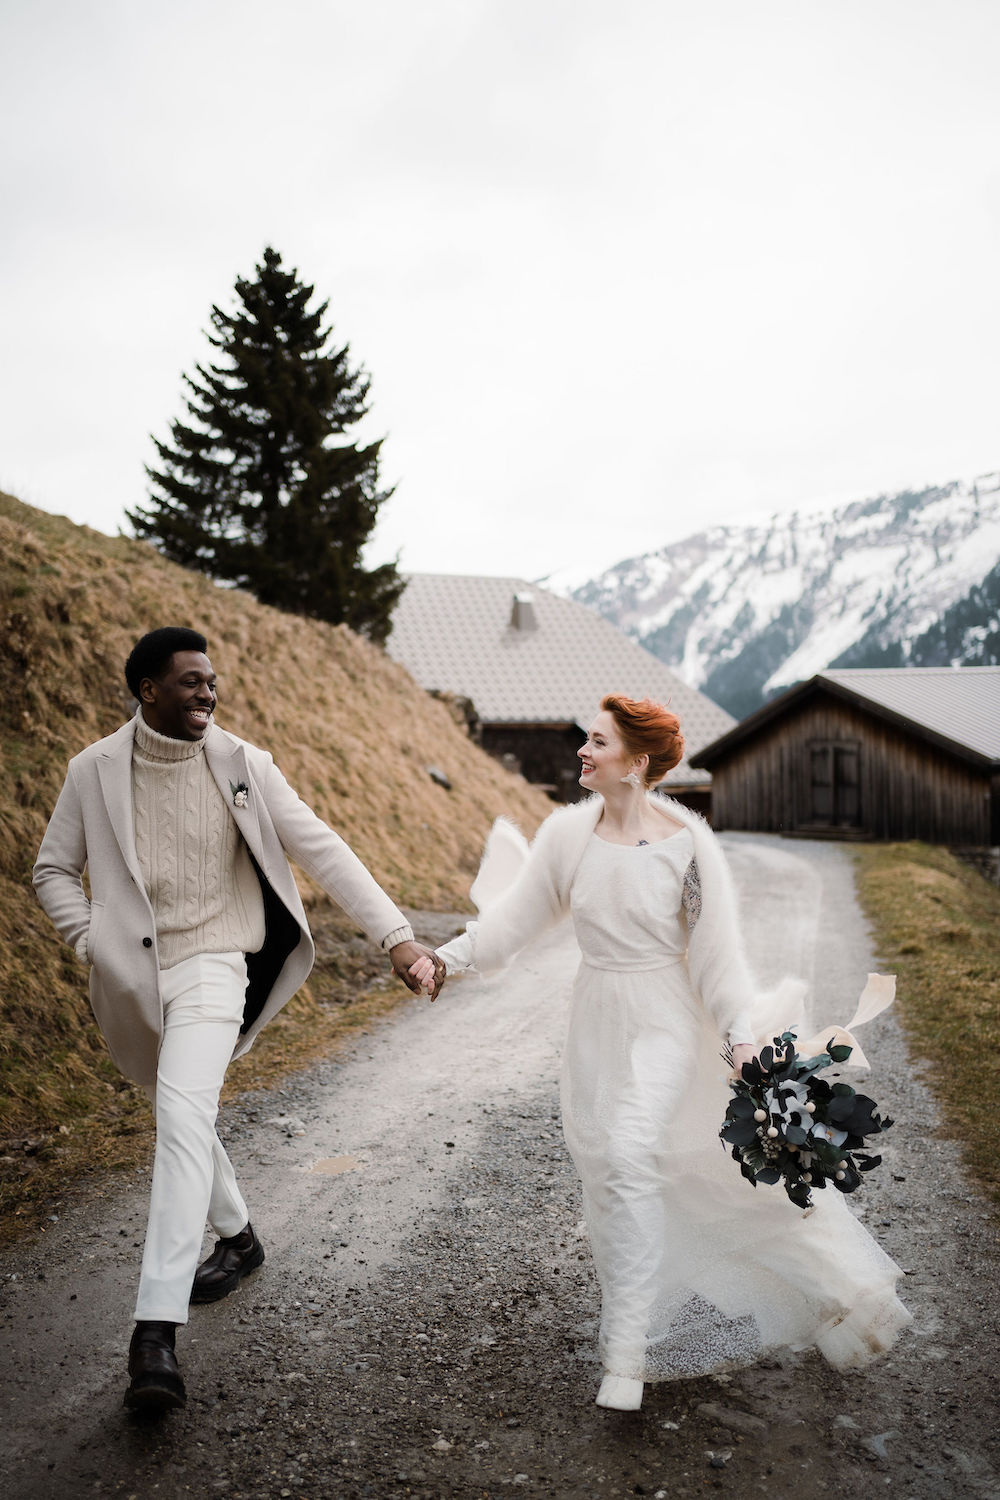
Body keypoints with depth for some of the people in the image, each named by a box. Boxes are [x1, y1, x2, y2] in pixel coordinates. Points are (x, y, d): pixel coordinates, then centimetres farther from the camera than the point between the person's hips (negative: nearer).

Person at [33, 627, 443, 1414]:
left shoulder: (243, 766, -8)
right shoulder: (94, 771, -4)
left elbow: (323, 851, -9)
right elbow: (54, 868, 8)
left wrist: (398, 936, -15)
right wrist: (94, 943, -8)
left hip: (211, 965, -3)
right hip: (131, 979, 4)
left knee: (185, 1118, -23)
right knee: (182, 1115, 20)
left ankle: (157, 1332, -21)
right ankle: (237, 1238, 45)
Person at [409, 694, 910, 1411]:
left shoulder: (686, 843, -15)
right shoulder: (568, 831, -4)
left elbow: (717, 948, -10)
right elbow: (516, 914, 5)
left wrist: (743, 1041, -12)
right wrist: (448, 957, 0)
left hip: (665, 1021, -5)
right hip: (598, 1020, 5)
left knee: (631, 1160, -16)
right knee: (606, 1162, 10)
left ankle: (627, 1353, -3)